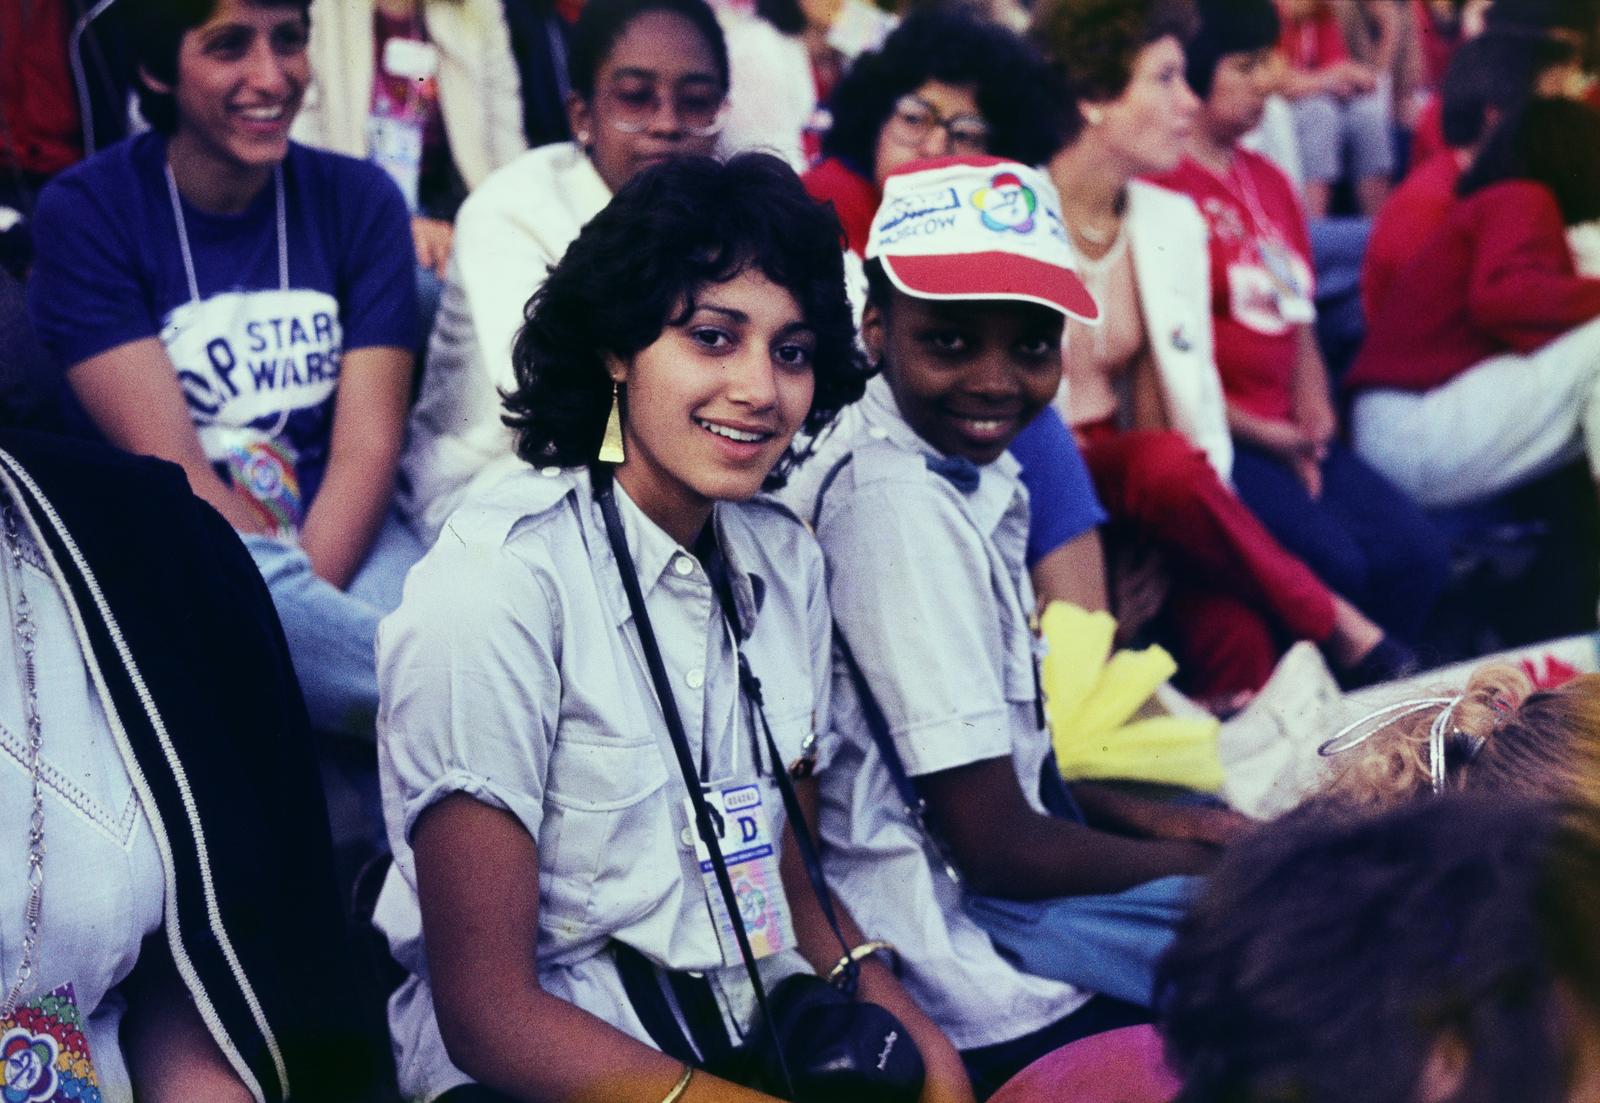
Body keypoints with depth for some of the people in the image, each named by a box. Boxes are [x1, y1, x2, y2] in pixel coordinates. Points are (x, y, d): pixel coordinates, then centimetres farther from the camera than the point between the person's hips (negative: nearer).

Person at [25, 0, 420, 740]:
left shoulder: (358, 200, 7)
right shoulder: (86, 211, -2)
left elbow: (368, 446, -2)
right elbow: (168, 465, -10)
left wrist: (301, 612, -18)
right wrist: (291, 599, -21)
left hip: (337, 536, 2)